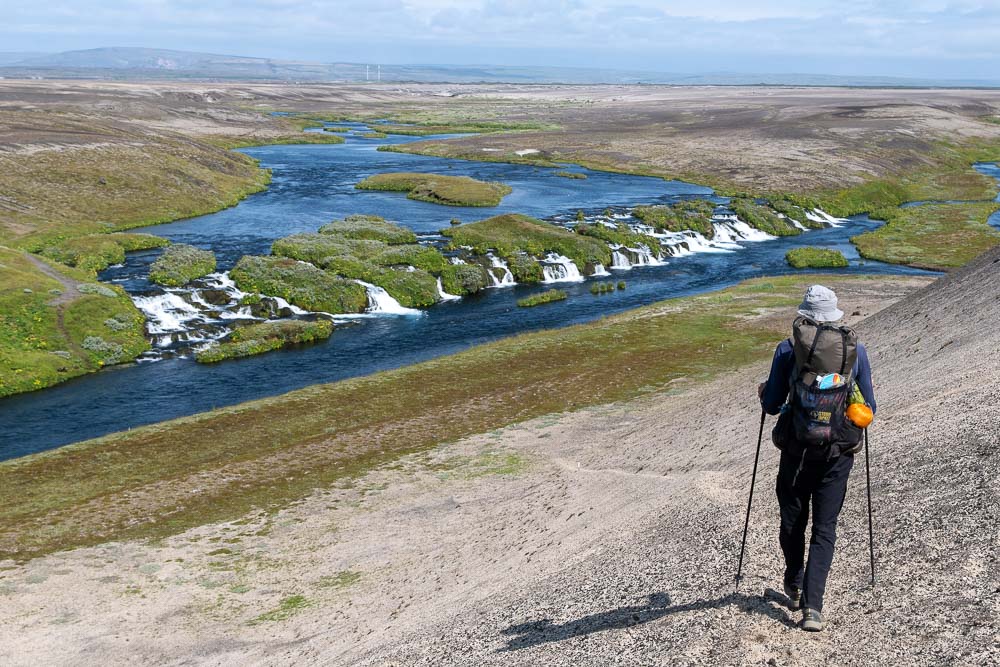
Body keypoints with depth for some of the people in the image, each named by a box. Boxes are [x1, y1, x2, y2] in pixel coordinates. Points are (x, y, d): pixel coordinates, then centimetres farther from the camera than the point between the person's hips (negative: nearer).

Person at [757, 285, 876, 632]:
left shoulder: (787, 350, -8)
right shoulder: (856, 350, -2)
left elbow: (772, 405, -5)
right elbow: (868, 409, 4)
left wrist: (764, 394, 17)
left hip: (797, 449, -1)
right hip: (839, 451, 1)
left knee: (792, 521, 19)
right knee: (824, 528, 6)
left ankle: (794, 586, 38)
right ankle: (812, 606, -5)